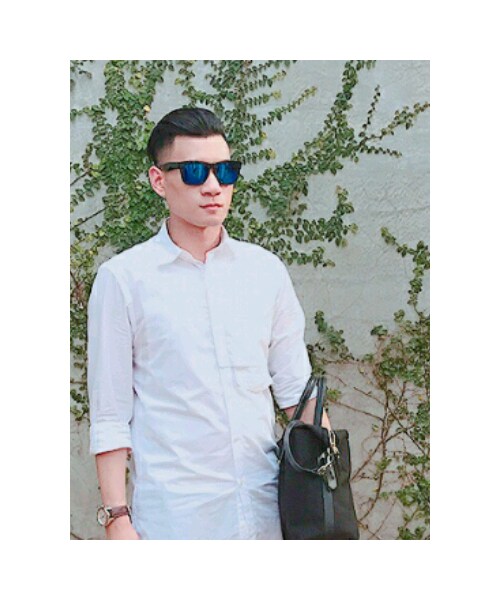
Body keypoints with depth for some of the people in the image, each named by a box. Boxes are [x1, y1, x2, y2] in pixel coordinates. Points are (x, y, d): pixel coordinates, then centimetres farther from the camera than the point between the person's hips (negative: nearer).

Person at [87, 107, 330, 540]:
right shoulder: (122, 278, -3)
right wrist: (117, 517, -6)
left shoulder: (266, 270, 7)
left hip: (264, 504, 3)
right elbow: (110, 415, -2)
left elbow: (297, 389, 11)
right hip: (173, 513, -3)